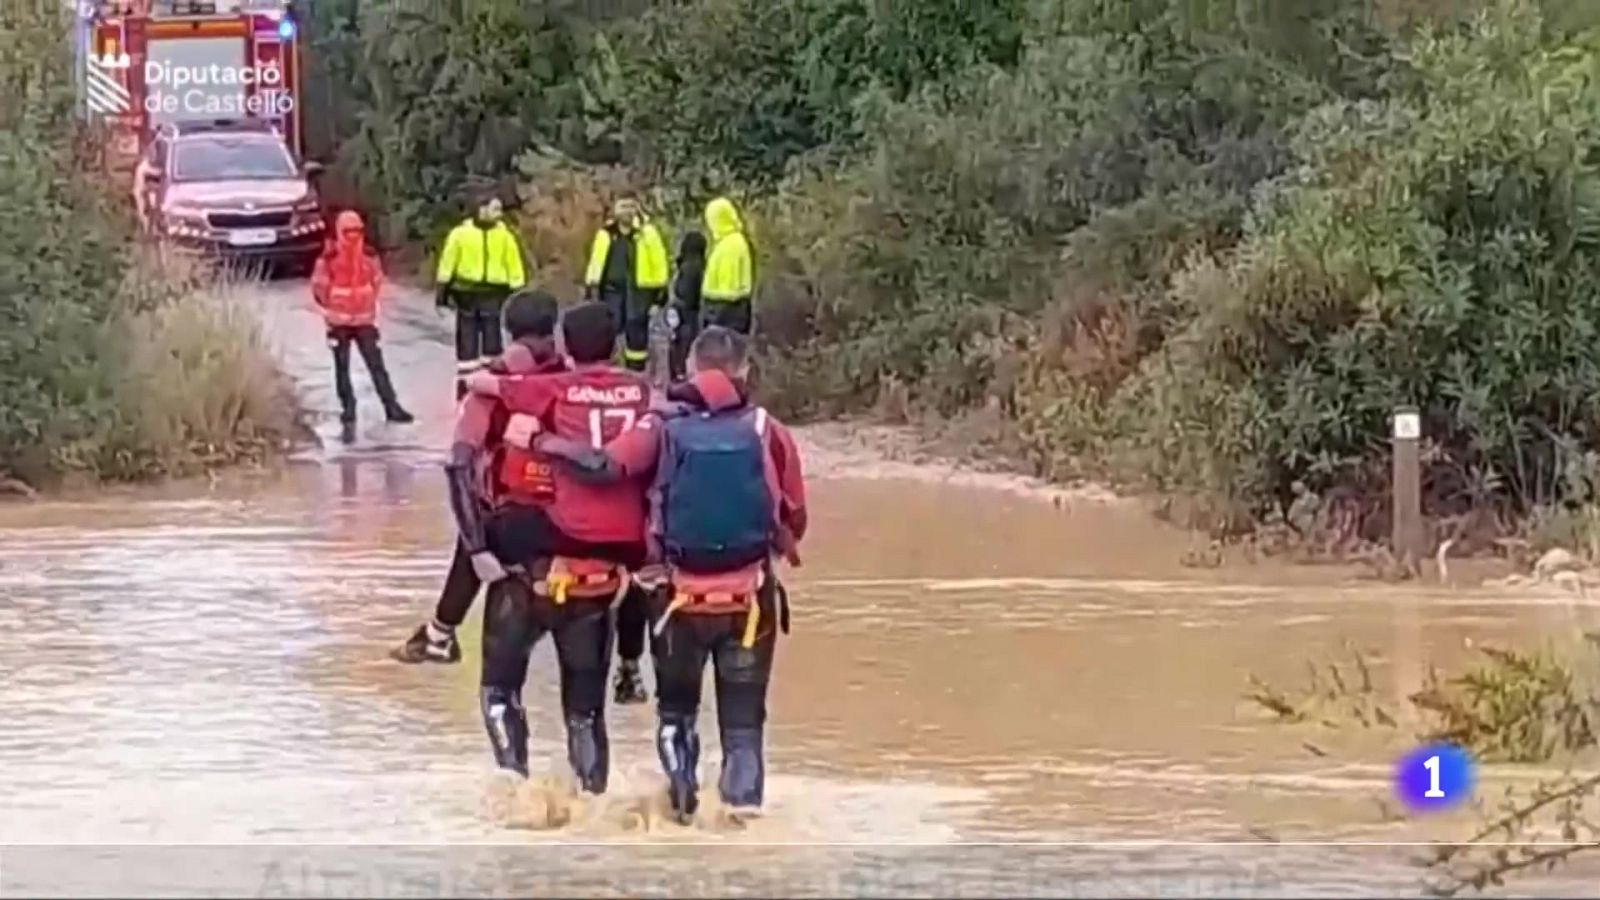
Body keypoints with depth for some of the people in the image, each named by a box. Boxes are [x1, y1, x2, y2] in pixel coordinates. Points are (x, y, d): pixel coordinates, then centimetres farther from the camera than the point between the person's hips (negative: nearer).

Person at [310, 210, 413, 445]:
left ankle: (391, 407, 5)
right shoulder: (329, 257, -12)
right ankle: (348, 415, 7)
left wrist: (370, 304, 11)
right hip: (339, 322, -2)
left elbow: (377, 280, 16)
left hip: (365, 320, 2)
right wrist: (332, 308, 3)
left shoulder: (369, 256, 1)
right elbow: (318, 286, -3)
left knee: (376, 364, 0)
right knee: (342, 369, 2)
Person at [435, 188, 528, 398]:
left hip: (493, 294, 1)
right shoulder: (461, 233, -4)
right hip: (467, 293, -1)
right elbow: (447, 263, 1)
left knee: (492, 341, 4)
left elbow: (514, 265, 3)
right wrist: (442, 291, 1)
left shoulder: (504, 235, 1)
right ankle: (465, 384, 13)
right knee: (466, 343, 6)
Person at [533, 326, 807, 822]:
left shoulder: (664, 427, -5)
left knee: (676, 706, 22)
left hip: (682, 593, 0)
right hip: (750, 595, 0)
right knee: (743, 716, 11)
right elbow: (795, 515, 4)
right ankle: (744, 798, 0)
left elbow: (606, 466, -19)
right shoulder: (766, 430, -2)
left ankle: (682, 793, 14)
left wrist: (544, 442, -5)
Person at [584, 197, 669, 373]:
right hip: (612, 288, 2)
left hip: (639, 290, -2)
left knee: (636, 331, 3)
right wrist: (592, 287, 5)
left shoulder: (647, 232, -1)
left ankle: (636, 371, 11)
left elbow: (659, 261, 0)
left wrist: (660, 290, -3)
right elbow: (596, 262, 10)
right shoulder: (605, 234, 7)